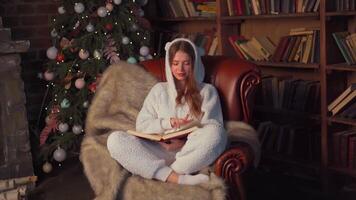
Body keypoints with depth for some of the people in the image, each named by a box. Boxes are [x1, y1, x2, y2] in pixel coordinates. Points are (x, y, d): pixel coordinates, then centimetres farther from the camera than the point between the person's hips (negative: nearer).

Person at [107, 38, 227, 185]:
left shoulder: (207, 91, 15)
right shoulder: (159, 90, 19)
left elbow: (214, 129, 3)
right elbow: (141, 125, 10)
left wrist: (185, 142, -14)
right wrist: (168, 123, -8)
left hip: (190, 153, -2)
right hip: (160, 150, 2)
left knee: (216, 134, -34)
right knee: (115, 140, -24)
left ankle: (162, 174, -28)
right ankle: (174, 177, -34)